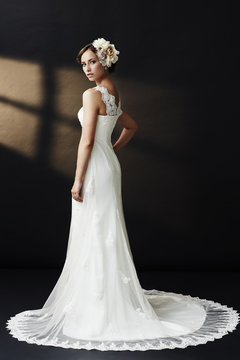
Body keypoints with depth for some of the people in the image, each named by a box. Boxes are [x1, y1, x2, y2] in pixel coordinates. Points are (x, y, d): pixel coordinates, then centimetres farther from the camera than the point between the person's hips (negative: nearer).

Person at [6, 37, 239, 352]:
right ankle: (111, 298, 24)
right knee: (106, 234, 14)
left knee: (93, 235, -4)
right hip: (109, 166, 9)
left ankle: (99, 307, 2)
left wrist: (78, 180, -16)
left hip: (96, 169, -9)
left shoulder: (93, 94, -14)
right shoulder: (113, 95, 14)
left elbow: (87, 141, -18)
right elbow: (132, 126, 28)